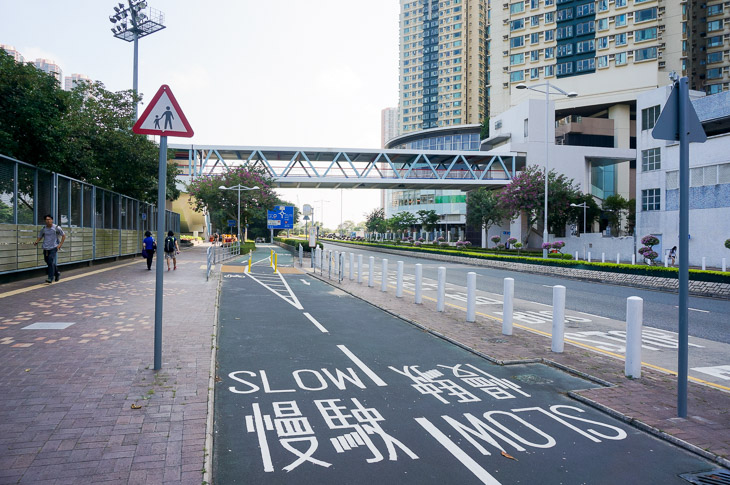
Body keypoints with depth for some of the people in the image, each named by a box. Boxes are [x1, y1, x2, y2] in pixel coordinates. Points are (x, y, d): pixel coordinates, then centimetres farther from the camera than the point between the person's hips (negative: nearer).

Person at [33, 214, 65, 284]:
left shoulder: (56, 228, -3)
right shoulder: (43, 228, 7)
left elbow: (63, 235, 4)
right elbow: (40, 237, 14)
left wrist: (60, 244, -4)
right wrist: (36, 242, -7)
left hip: (53, 248, -5)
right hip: (45, 248, 5)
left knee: (51, 263, -13)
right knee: (48, 262, 11)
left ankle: (50, 278, -12)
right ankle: (57, 273, 34)